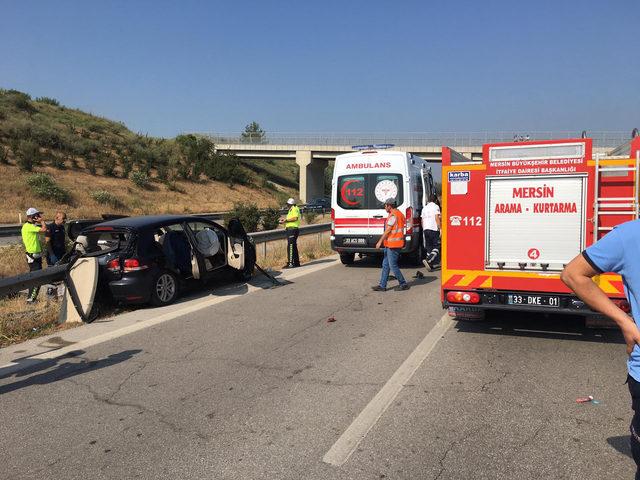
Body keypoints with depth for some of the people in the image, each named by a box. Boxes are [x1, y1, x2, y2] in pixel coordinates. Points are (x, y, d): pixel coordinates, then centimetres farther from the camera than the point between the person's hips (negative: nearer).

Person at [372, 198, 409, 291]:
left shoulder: (393, 215, -16)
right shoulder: (399, 214, 16)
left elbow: (388, 230, -17)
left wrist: (380, 241, -11)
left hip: (393, 245, -10)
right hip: (390, 244, 10)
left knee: (393, 265, -3)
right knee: (385, 265, 11)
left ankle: (403, 284, 6)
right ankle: (382, 285, 13)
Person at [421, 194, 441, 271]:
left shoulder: (424, 208, 18)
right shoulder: (436, 206, -1)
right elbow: (437, 218, -11)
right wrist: (440, 229, -11)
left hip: (425, 229, 6)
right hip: (434, 229, -6)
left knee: (428, 247, 9)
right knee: (436, 247, -3)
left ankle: (430, 264, 7)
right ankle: (428, 260, -23)